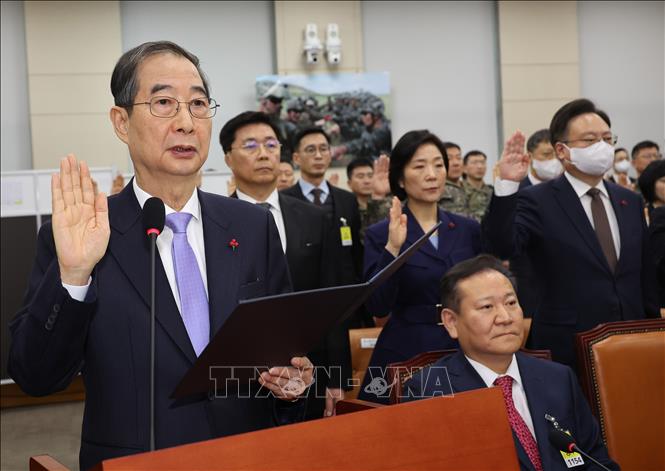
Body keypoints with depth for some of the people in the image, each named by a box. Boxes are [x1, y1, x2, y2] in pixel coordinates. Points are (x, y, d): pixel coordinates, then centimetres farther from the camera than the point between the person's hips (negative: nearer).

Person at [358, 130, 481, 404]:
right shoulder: (380, 235, -3)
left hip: (462, 355, 3)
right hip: (403, 360, -3)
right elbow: (378, 307, -13)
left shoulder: (468, 229, 8)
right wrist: (392, 249, -22)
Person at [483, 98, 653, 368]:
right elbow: (502, 247, -22)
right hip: (567, 347, -5)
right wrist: (506, 185, -32)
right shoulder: (537, 202, -6)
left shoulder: (630, 202, 11)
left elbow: (642, 273, 17)